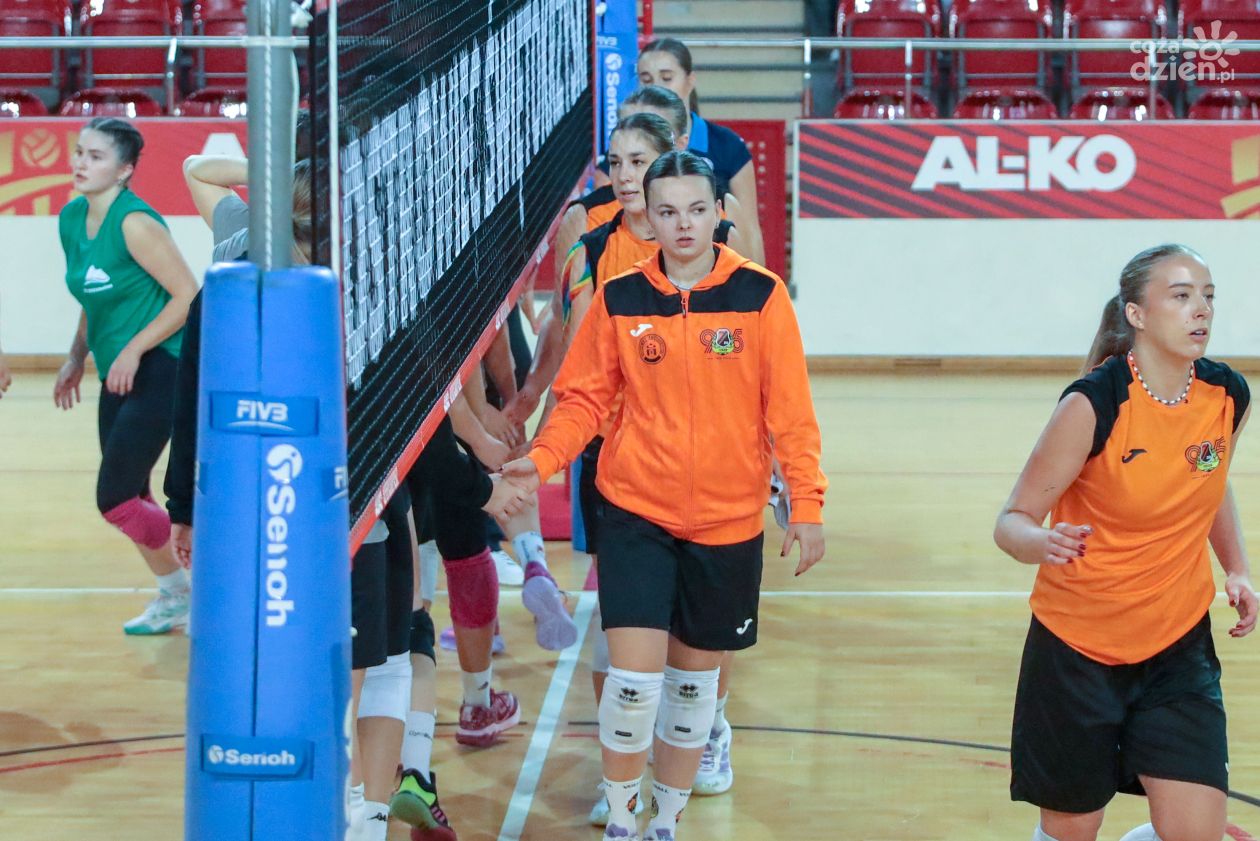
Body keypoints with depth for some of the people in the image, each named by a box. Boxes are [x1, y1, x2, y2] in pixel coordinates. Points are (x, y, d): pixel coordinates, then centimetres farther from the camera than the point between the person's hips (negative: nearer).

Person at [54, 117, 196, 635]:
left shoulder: (134, 223, -17)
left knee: (115, 499, -11)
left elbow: (190, 295, -18)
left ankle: (178, 590, 9)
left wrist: (134, 349, -19)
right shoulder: (72, 219, 8)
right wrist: (77, 358, 16)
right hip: (117, 377, 8)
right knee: (131, 501, 12)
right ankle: (173, 600, 27)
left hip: (158, 373, -8)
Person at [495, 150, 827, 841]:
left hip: (727, 522, 1)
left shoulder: (760, 295, -5)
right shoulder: (618, 297, -2)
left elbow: (789, 409, -3)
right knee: (634, 675, -10)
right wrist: (541, 459, -13)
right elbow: (585, 396, 3)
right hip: (636, 511, 0)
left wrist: (806, 503, -7)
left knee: (694, 679, 12)